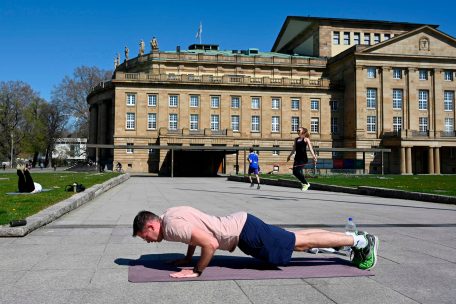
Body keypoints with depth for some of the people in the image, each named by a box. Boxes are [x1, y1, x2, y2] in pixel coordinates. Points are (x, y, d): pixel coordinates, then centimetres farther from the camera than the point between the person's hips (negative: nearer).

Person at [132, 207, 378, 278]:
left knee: (301, 243, -1)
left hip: (244, 231, -9)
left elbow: (211, 243, -30)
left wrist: (196, 271, -17)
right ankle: (353, 238, 24)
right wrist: (187, 258, 24)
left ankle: (360, 241, 7)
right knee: (297, 241, 16)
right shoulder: (171, 214, 10)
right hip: (239, 224, 9)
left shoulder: (172, 226, -21)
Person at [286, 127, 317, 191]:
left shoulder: (306, 139, -1)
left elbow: (310, 148, -8)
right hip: (297, 158, 6)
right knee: (294, 172, -1)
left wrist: (314, 156, -19)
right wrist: (290, 156, 29)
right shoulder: (296, 139, 15)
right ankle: (304, 183, 19)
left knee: (297, 171, -15)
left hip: (303, 158, -6)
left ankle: (306, 184, 5)